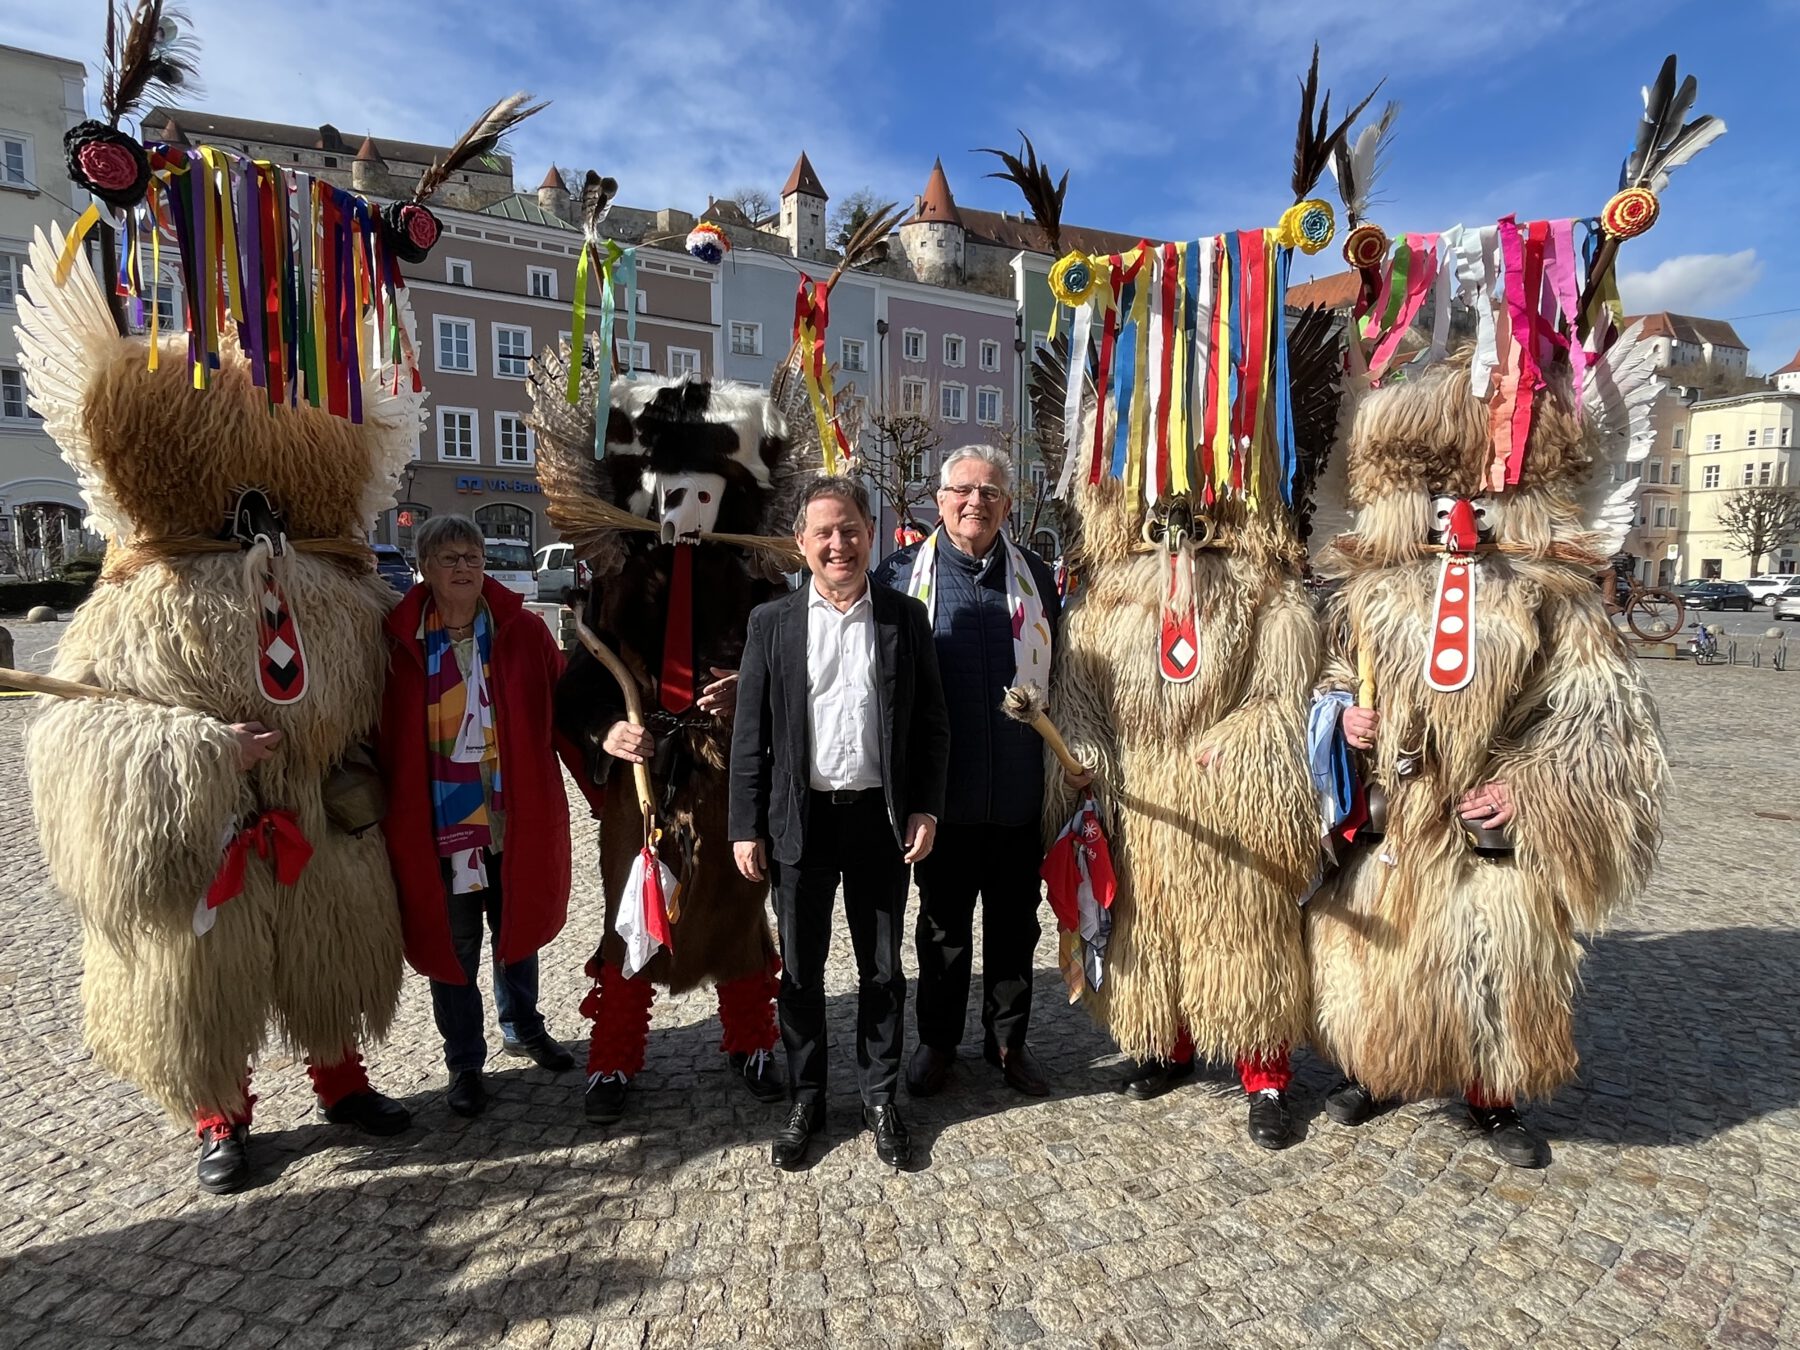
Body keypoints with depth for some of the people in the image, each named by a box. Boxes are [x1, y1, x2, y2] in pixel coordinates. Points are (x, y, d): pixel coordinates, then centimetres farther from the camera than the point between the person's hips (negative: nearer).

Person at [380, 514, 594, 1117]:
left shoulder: (522, 630, -4)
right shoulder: (400, 640, -5)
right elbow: (386, 735, -4)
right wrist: (391, 813, -7)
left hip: (516, 815, 1)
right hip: (438, 823, -1)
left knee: (518, 928, 20)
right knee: (451, 944, 11)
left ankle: (522, 1027, 43)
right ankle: (464, 1063, 30)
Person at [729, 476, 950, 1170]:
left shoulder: (906, 617, 1)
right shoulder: (772, 622, 0)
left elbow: (931, 723, 4)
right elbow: (750, 733, 0)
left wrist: (926, 808, -3)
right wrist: (746, 828, -3)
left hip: (881, 819, 1)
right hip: (800, 821, 0)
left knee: (882, 970, 13)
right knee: (800, 973, 12)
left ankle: (880, 1098, 32)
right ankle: (805, 1100, 31)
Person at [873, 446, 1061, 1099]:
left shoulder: (1036, 575, 7)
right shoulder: (902, 572, 0)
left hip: (1020, 792, 2)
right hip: (942, 791, -2)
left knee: (1015, 922, 14)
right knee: (942, 922, 13)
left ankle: (1008, 1039, 34)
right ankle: (937, 1041, 32)